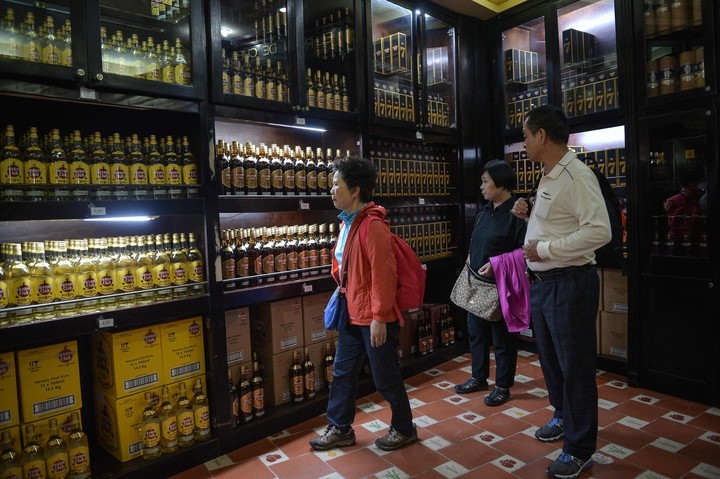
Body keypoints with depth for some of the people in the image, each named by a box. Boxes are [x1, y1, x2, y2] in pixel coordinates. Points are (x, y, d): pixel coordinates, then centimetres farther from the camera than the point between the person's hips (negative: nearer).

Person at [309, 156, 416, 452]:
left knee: (385, 378, 8)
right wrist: (344, 297, 17)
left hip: (374, 317, -9)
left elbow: (383, 275, -22)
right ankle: (340, 429, 33)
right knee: (343, 372, 17)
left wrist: (379, 317, -20)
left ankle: (404, 429, 30)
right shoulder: (348, 222, 8)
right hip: (353, 313, 9)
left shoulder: (372, 225, -20)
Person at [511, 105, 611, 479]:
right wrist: (529, 214, 5)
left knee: (576, 367, 4)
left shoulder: (576, 175, -17)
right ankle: (563, 418, 45)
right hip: (541, 282, 10)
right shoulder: (548, 177, 11)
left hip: (569, 284, -9)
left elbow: (599, 231, -26)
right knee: (550, 359, 23)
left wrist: (546, 249, -21)